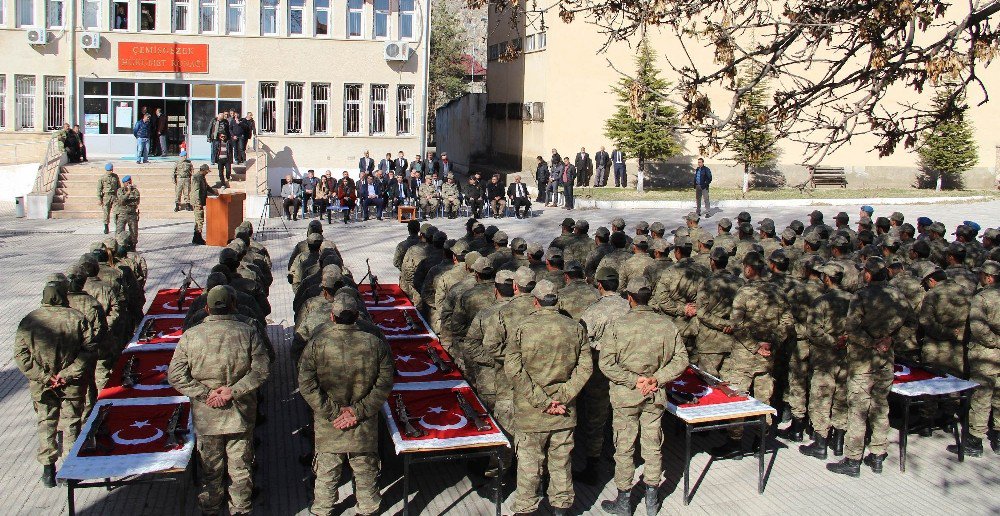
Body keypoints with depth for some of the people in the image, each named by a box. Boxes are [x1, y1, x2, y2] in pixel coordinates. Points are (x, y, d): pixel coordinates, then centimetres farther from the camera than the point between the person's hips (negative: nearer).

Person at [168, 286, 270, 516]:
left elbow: (175, 375, -7)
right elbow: (261, 369, -14)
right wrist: (233, 390, -14)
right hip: (241, 415, -1)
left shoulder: (190, 335, -6)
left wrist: (205, 393, -9)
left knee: (210, 467, 19)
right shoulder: (248, 333, -9)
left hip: (206, 416, 1)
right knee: (240, 467, 15)